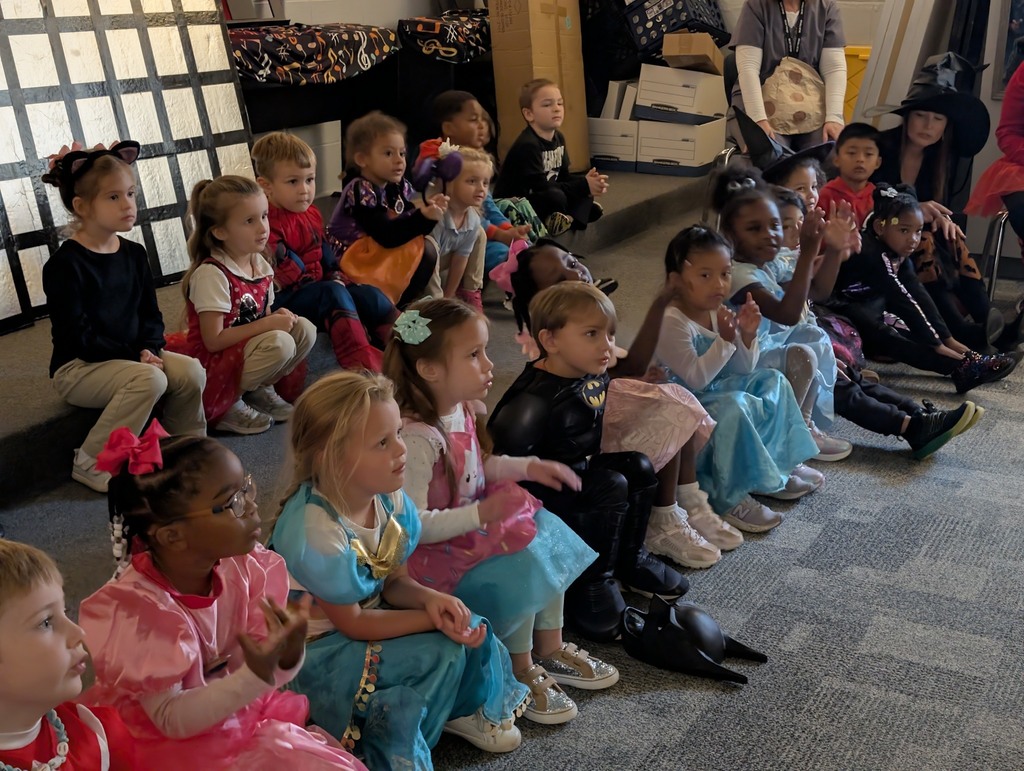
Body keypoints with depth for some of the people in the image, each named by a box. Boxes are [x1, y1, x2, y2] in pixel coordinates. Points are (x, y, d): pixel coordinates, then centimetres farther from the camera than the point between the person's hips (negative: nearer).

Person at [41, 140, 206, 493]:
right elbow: (78, 336, -18)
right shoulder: (65, 264, -14)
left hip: (133, 355, 6)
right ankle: (90, 463, -16)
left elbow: (151, 314, 10)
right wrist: (133, 356, -20)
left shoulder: (134, 254, 7)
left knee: (191, 371, -18)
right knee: (150, 380, -32)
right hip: (77, 367, -6)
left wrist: (149, 349, -10)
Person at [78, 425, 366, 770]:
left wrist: (286, 657, -28)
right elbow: (171, 719, -22)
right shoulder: (138, 608, -26)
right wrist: (256, 675, -34)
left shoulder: (244, 568, -12)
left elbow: (262, 672, -4)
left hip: (232, 720, 5)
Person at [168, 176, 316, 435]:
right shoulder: (211, 274, -20)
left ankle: (259, 389, 5)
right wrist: (268, 323, -22)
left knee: (304, 330, -9)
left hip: (249, 348, 8)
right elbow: (213, 340, -23)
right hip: (211, 364, -8)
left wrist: (278, 317, -10)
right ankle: (226, 404, -11)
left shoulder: (261, 265, 5)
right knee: (280, 344, -30)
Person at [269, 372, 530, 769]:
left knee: (471, 629, -8)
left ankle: (465, 709, 20)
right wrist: (433, 619, -24)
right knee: (442, 654, -20)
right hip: (318, 652, -7)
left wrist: (430, 598, -21)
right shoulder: (316, 532, -33)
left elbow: (395, 582, 1)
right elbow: (352, 623, -23)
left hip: (363, 619, 7)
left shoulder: (389, 499, -9)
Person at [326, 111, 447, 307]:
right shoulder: (361, 192, -21)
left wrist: (429, 208, -22)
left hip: (383, 254, 9)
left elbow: (410, 221, -2)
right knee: (423, 251, -17)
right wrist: (423, 216, -33)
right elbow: (387, 237, -27)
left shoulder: (400, 186, 4)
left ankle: (402, 305, 3)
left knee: (427, 247, -3)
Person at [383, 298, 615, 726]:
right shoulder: (417, 439, -31)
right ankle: (521, 675, 3)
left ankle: (550, 649, 19)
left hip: (473, 524, 10)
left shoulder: (459, 409, -2)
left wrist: (527, 466, 2)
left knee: (547, 536, 4)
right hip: (434, 553, -10)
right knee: (522, 569, -21)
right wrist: (481, 514, -35)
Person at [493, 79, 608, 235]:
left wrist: (587, 181, -16)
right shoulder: (527, 145, -24)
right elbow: (540, 187, -29)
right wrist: (583, 185, -27)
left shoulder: (558, 138, 5)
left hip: (542, 199, 9)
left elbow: (563, 177, 6)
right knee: (555, 196, -35)